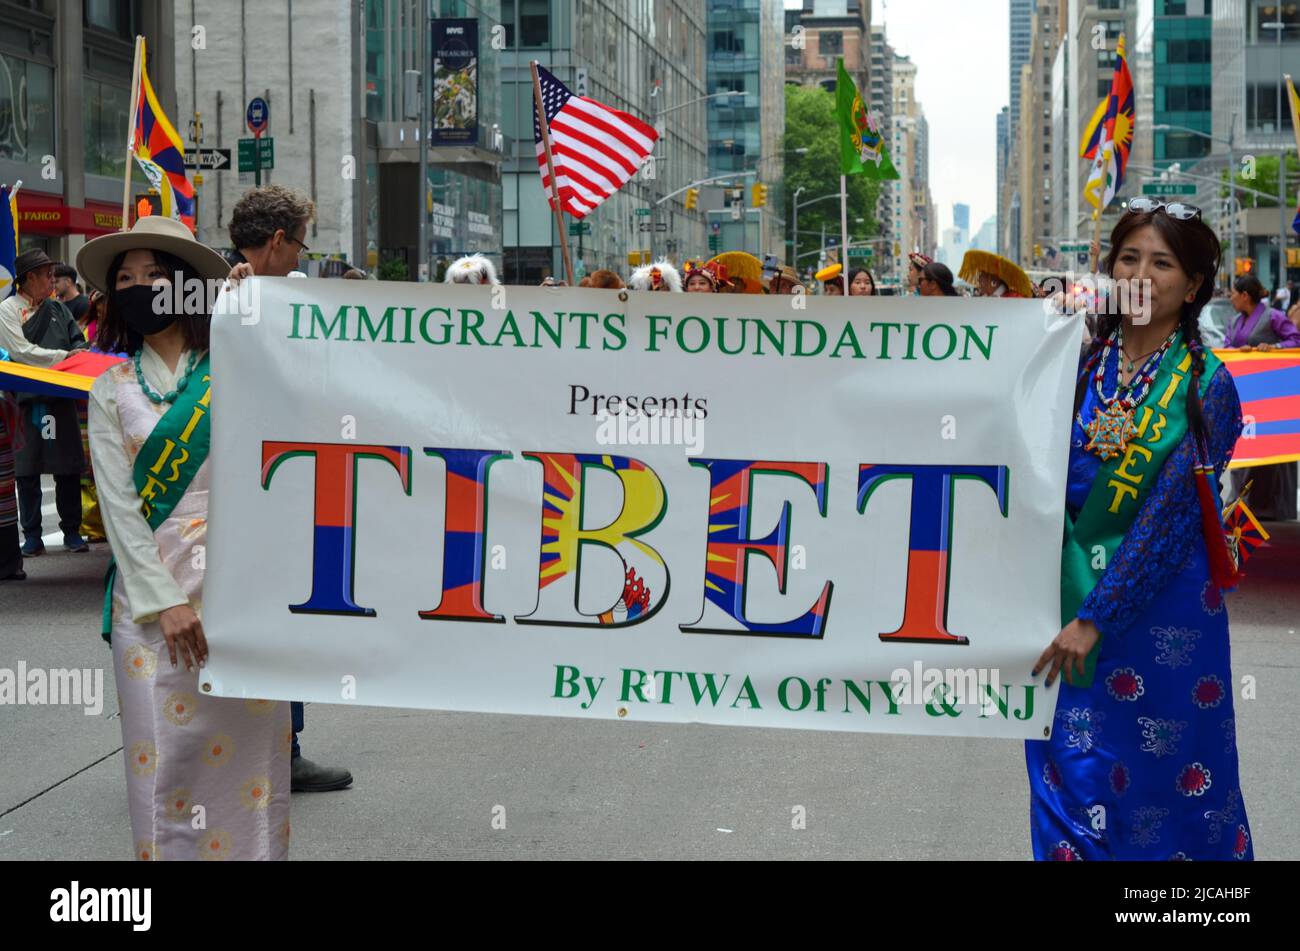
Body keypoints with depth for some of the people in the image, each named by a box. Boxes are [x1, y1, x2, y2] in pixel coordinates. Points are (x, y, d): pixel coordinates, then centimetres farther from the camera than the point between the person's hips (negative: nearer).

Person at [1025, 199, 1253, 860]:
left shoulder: (1207, 385, -7)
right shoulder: (1082, 364, 4)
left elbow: (1172, 516, -14)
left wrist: (1095, 618, -17)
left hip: (1159, 603, -3)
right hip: (1069, 588, 4)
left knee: (1162, 781, 6)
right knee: (1068, 774, 9)